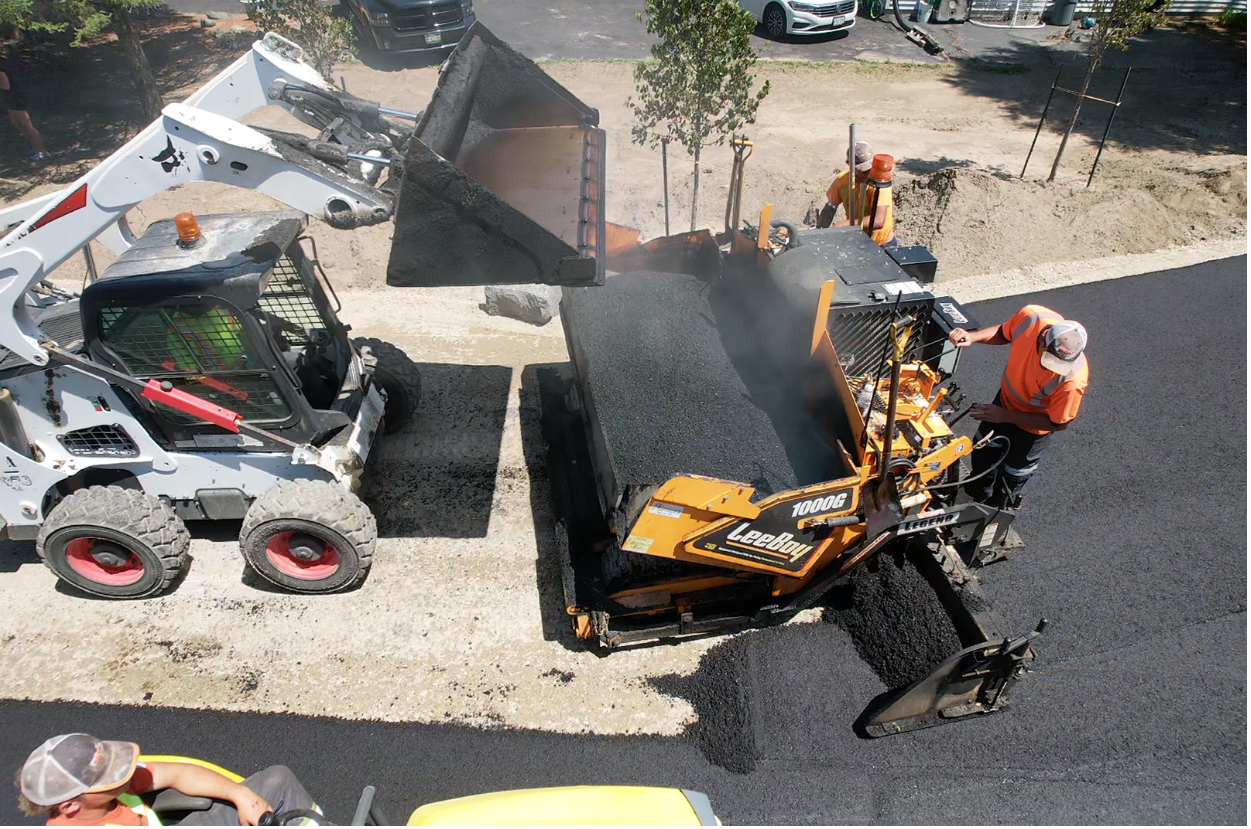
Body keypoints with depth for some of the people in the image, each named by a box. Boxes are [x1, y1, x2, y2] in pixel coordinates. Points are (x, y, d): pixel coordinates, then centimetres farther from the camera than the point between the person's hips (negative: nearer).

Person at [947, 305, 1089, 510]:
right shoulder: (1031, 317, -33)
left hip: (1033, 426, -5)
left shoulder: (1072, 380, -43)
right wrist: (973, 336, -25)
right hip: (1006, 398, 5)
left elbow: (1058, 423, -25)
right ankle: (976, 490, 61)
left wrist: (1006, 416, -26)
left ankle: (997, 509, 54)